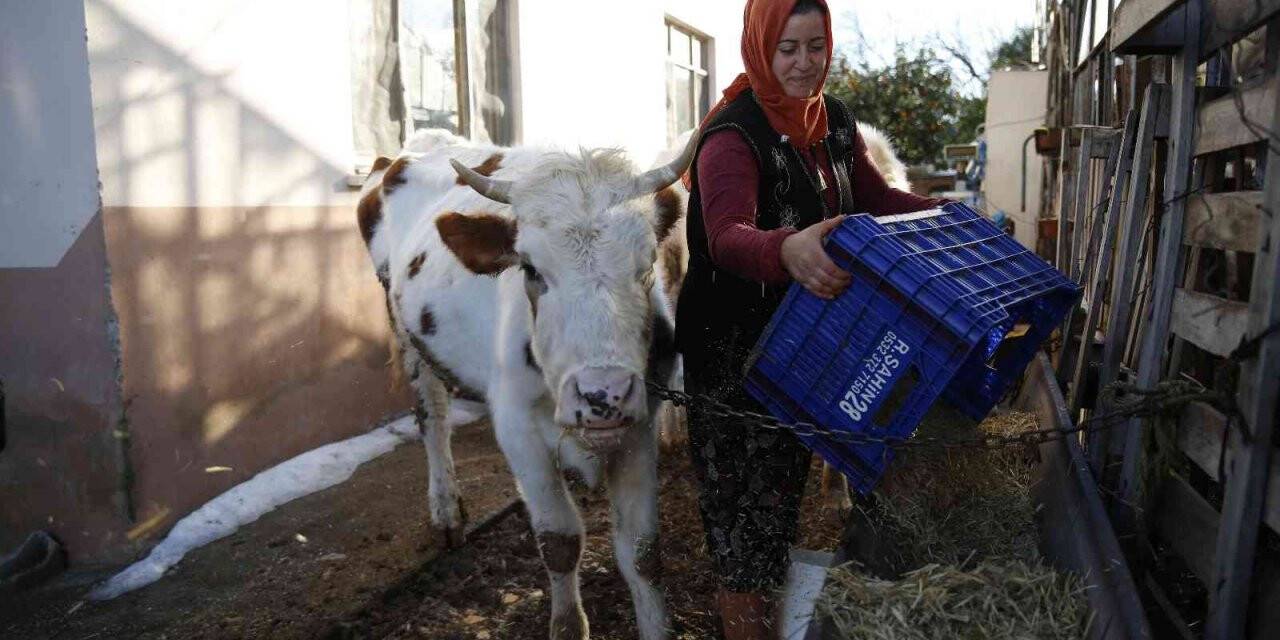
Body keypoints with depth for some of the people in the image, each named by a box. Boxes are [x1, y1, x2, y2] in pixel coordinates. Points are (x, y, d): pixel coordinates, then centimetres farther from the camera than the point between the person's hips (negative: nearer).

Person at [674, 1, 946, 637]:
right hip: (735, 346, -8)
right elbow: (726, 235, -37)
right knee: (738, 481, 3)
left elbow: (875, 195, 16)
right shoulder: (734, 134, -21)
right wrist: (787, 250, -58)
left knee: (788, 467, 23)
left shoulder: (834, 122, 5)